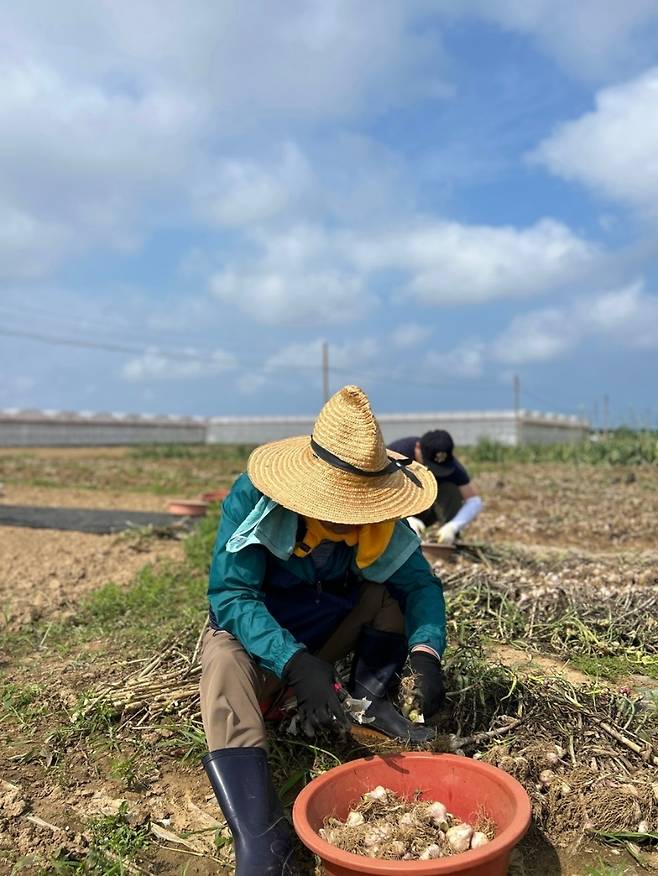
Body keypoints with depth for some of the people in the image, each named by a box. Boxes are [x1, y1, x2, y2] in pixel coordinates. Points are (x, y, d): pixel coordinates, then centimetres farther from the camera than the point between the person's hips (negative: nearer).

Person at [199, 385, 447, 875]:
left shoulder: (381, 516, -16)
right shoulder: (254, 497, -28)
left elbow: (419, 583, -13)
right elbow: (230, 596, -31)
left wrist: (426, 652, -34)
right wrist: (296, 665, -45)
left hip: (334, 628, 4)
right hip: (256, 635, -3)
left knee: (399, 579, -17)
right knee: (225, 666, -36)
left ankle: (370, 702, -8)